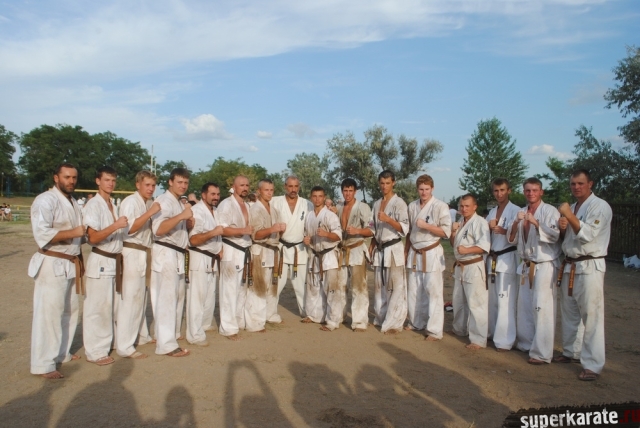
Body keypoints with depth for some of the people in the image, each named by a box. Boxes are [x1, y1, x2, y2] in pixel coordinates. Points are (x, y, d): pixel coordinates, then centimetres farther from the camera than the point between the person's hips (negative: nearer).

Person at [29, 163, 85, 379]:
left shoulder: (73, 202, 15)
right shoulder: (45, 200, -13)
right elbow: (42, 234, -24)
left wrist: (80, 261, 13)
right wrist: (73, 233, -22)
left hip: (71, 264, 9)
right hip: (52, 264, -9)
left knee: (69, 311, 15)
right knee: (49, 313, -5)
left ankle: (62, 353, 29)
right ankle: (44, 364, 4)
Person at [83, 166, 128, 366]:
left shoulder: (115, 205, 14)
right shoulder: (93, 205, -10)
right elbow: (93, 238, -17)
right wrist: (115, 226, -28)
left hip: (116, 261, 8)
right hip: (100, 261, -8)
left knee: (113, 306, 13)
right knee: (97, 307, -2)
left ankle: (107, 344, 26)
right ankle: (95, 351, 7)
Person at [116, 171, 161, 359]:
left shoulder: (150, 203, 13)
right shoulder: (130, 202, -11)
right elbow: (129, 228, -24)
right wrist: (150, 213, -28)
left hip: (145, 253, 9)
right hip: (132, 253, -9)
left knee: (141, 297, 17)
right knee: (130, 299, -7)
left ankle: (141, 335, 30)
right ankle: (124, 346, -3)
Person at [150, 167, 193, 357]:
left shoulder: (180, 203, 18)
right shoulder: (163, 201, -12)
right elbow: (158, 229, -25)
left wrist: (189, 223, 3)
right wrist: (181, 216, -34)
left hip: (178, 254, 10)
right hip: (165, 254, -10)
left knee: (177, 295, 17)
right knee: (166, 298, -9)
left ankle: (172, 333, 32)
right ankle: (166, 344, -7)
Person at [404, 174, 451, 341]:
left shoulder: (441, 206, -8)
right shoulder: (412, 206, 9)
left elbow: (446, 232, -11)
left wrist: (426, 225, -19)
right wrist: (406, 251, 15)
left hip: (432, 254, -6)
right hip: (414, 253, 6)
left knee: (433, 292, -4)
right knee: (413, 291, 14)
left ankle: (435, 330, 3)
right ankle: (417, 322, 30)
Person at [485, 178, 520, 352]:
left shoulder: (515, 211, -6)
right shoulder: (492, 212, 15)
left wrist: (503, 230, -30)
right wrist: (489, 227, -4)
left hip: (508, 259, -7)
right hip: (492, 259, 7)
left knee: (505, 301, -8)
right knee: (492, 299, 13)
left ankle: (505, 340, -4)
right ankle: (493, 332, 26)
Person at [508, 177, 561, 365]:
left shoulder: (550, 211, -8)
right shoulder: (522, 212, 11)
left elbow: (554, 235, -18)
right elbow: (512, 239, 7)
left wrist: (535, 222, -26)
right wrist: (516, 222, -11)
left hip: (545, 265, -7)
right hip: (527, 265, 7)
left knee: (542, 308, -8)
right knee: (524, 306, 13)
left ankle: (541, 353, -2)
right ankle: (526, 343, 27)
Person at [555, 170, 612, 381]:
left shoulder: (600, 206, -9)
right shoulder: (572, 207, 15)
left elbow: (588, 234, -20)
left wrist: (569, 216, -22)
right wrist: (562, 227, -2)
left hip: (590, 268, -8)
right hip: (570, 266, 8)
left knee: (591, 316, -6)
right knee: (569, 312, 16)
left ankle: (592, 365, 0)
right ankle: (570, 351, 30)